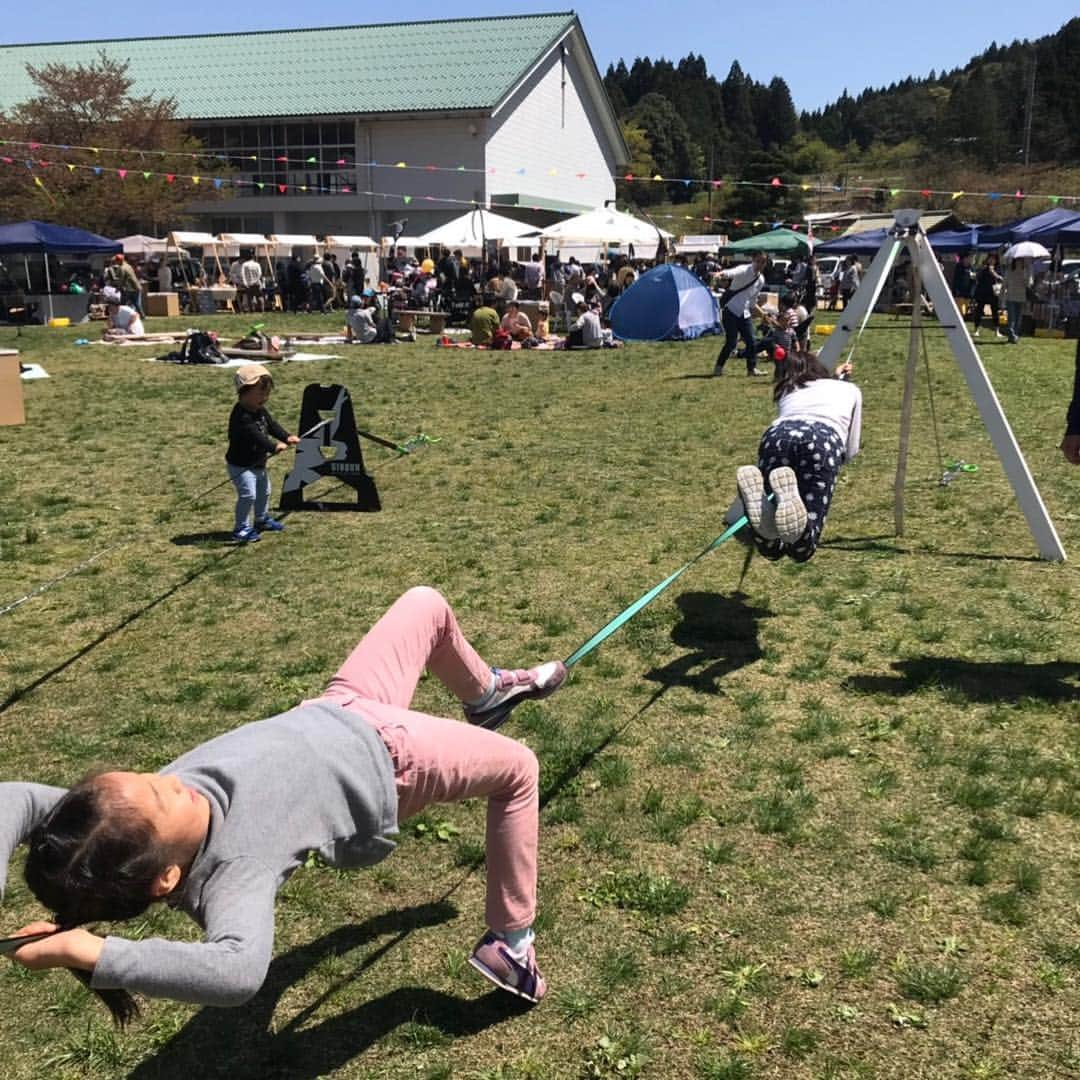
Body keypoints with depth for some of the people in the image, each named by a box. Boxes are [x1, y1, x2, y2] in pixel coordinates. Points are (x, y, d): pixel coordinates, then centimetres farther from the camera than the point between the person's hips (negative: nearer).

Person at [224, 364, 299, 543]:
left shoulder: (260, 411, 3)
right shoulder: (241, 416, -29)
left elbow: (272, 425, -1)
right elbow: (255, 435, -39)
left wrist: (286, 437, -18)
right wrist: (274, 446, -48)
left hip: (258, 463, 10)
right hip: (240, 466, -10)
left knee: (264, 492, 24)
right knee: (248, 494, -18)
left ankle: (262, 520, 44)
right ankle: (241, 529, -8)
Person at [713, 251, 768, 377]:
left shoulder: (761, 280, 9)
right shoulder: (744, 270, -12)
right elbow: (733, 273, -38)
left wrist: (763, 315, 20)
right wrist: (723, 275, -59)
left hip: (745, 314, 7)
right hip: (731, 311, -7)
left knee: (751, 341, 3)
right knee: (731, 342, -9)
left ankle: (752, 368, 17)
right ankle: (718, 367, 7)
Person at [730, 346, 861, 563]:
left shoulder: (786, 393, 39)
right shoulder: (849, 389, 37)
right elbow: (851, 451, 37)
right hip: (823, 440, -2)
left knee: (771, 547, 0)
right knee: (802, 549, -8)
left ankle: (761, 506, -35)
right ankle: (789, 501, -42)